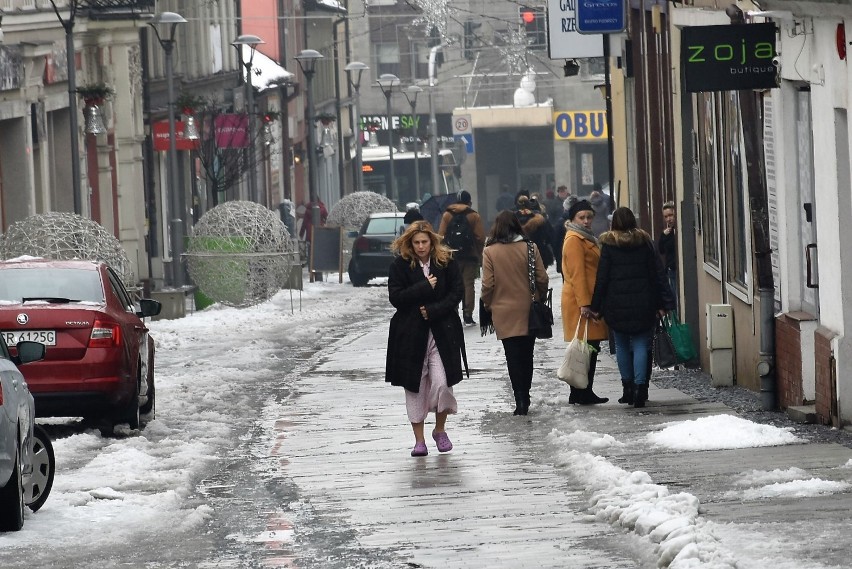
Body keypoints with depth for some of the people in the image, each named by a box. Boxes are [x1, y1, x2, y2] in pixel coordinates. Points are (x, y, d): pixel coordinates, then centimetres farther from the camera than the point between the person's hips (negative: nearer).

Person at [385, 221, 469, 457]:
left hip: (442, 331, 0)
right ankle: (419, 439, 10)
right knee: (415, 386, 2)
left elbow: (457, 292, -1)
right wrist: (425, 287, -14)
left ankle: (440, 430, 12)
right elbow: (395, 297, -8)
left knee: (441, 382, -11)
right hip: (410, 333, 0)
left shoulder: (446, 262, 2)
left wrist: (433, 311, -11)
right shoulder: (400, 265, -1)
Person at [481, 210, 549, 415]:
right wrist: (539, 299, 15)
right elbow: (542, 279, -2)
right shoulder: (529, 248, -5)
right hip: (528, 310, 2)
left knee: (513, 356, 1)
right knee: (526, 355, 13)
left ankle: (520, 400, -7)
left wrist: (487, 304, 10)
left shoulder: (490, 252, -8)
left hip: (504, 312, -2)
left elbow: (488, 284, -7)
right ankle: (525, 397, 20)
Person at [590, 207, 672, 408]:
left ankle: (628, 386, 11)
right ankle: (640, 386, -12)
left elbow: (602, 277, -4)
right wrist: (659, 304, 9)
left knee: (622, 345, 11)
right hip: (642, 301, 1)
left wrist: (595, 306, 0)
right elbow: (654, 275, 5)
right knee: (641, 344, 0)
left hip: (617, 302, -1)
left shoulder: (608, 244, -2)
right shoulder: (645, 242, 4)